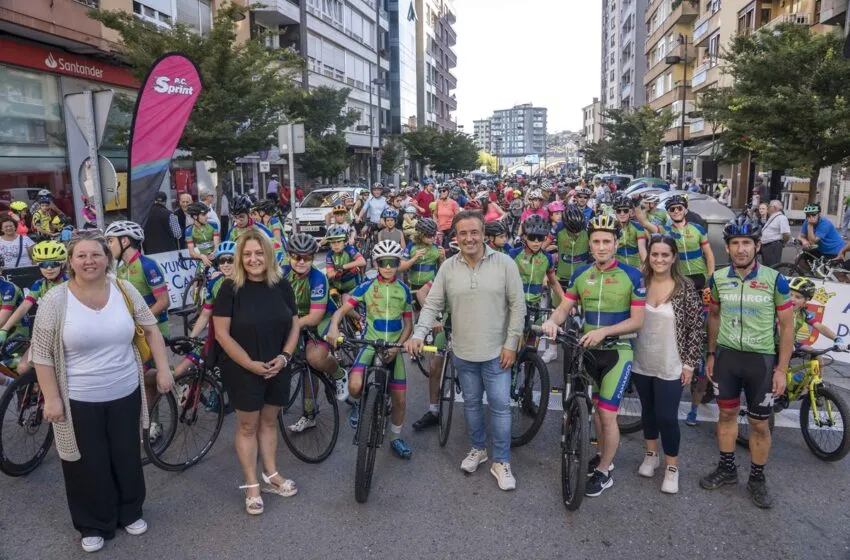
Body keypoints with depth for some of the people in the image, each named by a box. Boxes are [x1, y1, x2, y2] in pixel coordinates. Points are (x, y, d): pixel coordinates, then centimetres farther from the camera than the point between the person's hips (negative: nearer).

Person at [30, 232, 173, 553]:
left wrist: (163, 370, -2)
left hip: (125, 395, 3)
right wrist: (51, 398, -10)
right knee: (90, 466, 11)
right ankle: (94, 525, 32)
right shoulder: (55, 301, -12)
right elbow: (42, 354, -8)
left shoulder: (125, 291, -5)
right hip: (79, 402, -2)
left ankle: (130, 512, 38)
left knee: (127, 458, 16)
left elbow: (151, 329, 3)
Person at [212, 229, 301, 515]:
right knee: (247, 426, 7)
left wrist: (284, 356, -9)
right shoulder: (231, 289, -12)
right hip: (243, 370, -4)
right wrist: (250, 363, -17)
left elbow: (294, 324, 5)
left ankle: (271, 475, 32)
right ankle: (252, 486, 20)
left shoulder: (282, 286, -1)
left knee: (269, 421, 17)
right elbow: (222, 334, -14)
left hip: (277, 368, 4)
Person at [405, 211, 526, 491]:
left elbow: (517, 306, -6)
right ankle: (478, 448, 38)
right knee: (471, 403, 18)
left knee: (500, 406, 5)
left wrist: (511, 344, -9)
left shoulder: (504, 263, -10)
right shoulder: (448, 267, -3)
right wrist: (418, 334, -16)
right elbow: (432, 305, -1)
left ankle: (501, 461, 20)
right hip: (463, 352, 3)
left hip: (496, 352, -2)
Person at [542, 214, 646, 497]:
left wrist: (603, 331, -25)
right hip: (588, 350, 5)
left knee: (607, 415, -5)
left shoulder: (632, 276, -12)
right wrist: (552, 321, -21)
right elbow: (564, 308, 2)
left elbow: (637, 321, -12)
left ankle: (604, 472, 14)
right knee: (596, 408, 18)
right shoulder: (580, 274, 1)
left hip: (617, 352, -4)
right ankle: (603, 455, 40)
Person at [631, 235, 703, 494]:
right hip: (641, 363, 3)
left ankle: (672, 466, 23)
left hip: (670, 366, -3)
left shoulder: (685, 288, -11)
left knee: (667, 417, 2)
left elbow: (696, 328, -8)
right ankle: (651, 454, 38)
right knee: (648, 411, 18)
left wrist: (690, 363, -8)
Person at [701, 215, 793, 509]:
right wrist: (711, 354, 10)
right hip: (726, 356, 3)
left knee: (759, 423, 7)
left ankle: (757, 479, 26)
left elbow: (786, 325, -6)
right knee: (727, 413, 14)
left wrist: (781, 369, -8)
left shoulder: (774, 279, -11)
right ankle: (727, 468, 31)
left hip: (762, 360, -2)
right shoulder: (718, 278, -3)